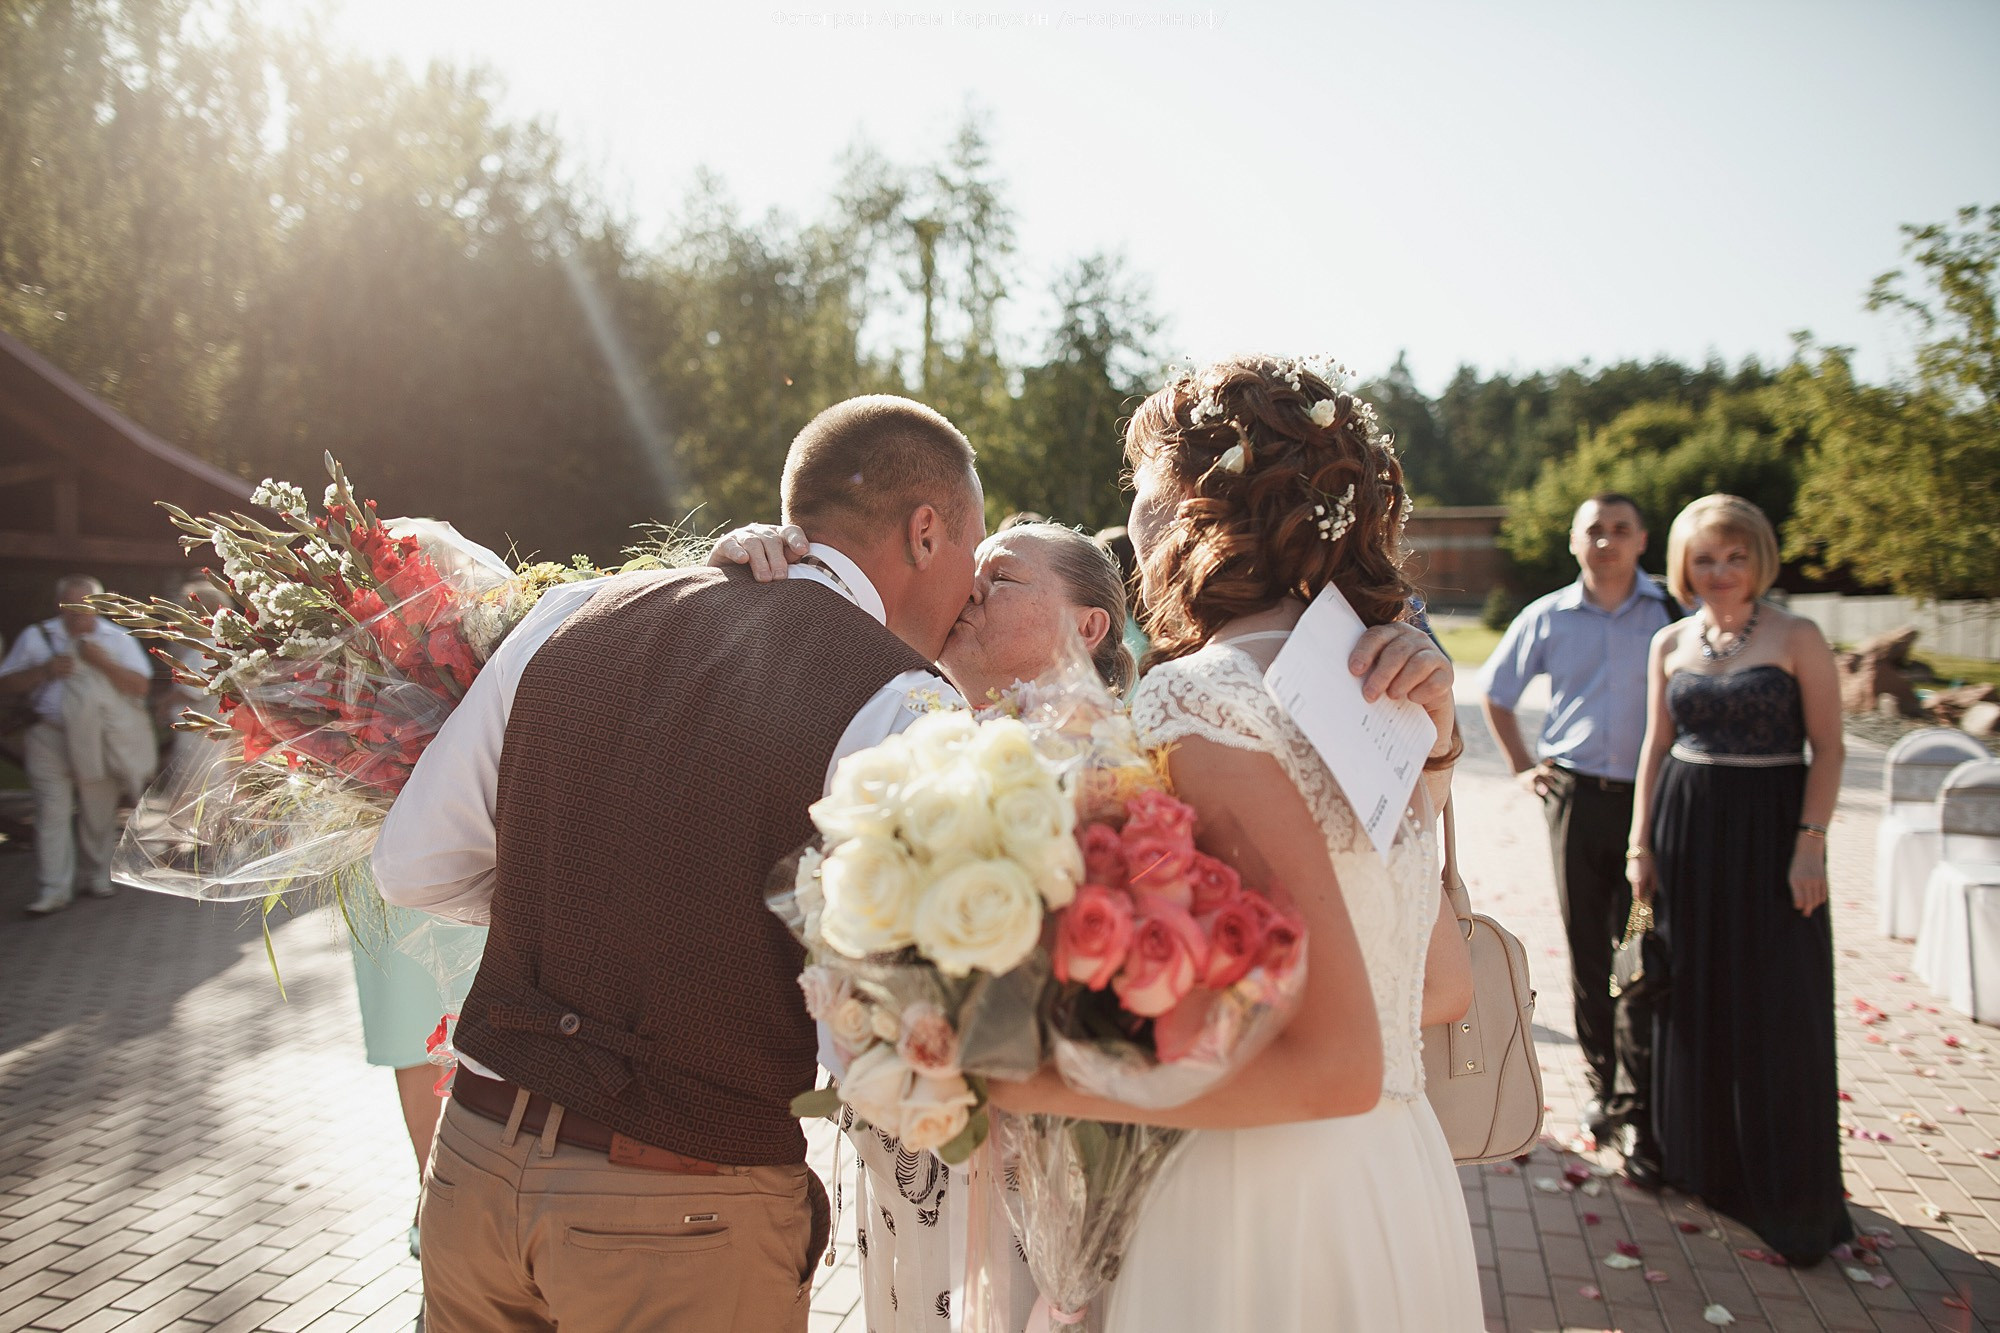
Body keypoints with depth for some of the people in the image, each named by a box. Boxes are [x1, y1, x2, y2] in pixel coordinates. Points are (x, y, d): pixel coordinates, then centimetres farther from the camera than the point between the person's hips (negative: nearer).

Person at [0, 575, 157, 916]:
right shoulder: (37, 637, 6)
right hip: (50, 738, 0)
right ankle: (54, 889, -2)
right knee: (52, 812, -6)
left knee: (99, 813, 7)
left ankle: (97, 877, 23)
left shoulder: (118, 640, 3)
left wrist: (103, 662, -18)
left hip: (100, 740, 0)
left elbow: (141, 686, -7)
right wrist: (44, 671, -11)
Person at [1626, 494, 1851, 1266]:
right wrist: (1641, 842, 6)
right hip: (1686, 826, 4)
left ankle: (1790, 1197, 13)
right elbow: (1657, 745, 10)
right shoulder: (1669, 644, 7)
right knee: (1692, 999, 11)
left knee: (1777, 1009, 0)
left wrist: (1809, 843, -14)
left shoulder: (1796, 638, -4)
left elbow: (1827, 749, -6)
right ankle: (1701, 1162, 28)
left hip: (1770, 826, -4)